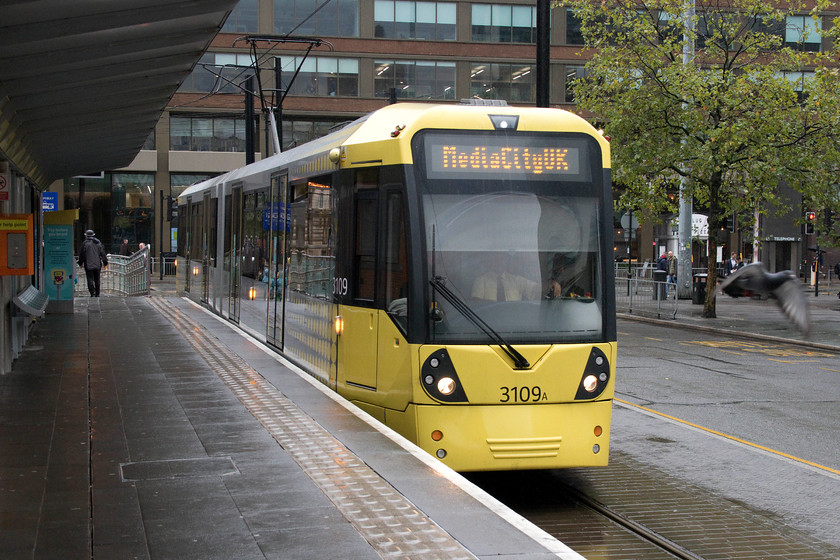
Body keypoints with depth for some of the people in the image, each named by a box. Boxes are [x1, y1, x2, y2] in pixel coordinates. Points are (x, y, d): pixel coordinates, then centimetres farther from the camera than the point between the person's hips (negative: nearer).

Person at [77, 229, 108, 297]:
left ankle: (92, 293, -12)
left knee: (90, 279, -3)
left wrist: (80, 263, 12)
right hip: (97, 264, 4)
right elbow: (103, 253, 7)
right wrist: (105, 262, 13)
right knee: (97, 279, 11)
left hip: (88, 265, -4)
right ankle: (97, 293, 15)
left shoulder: (85, 243, -4)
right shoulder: (98, 243, 7)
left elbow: (81, 255, 1)